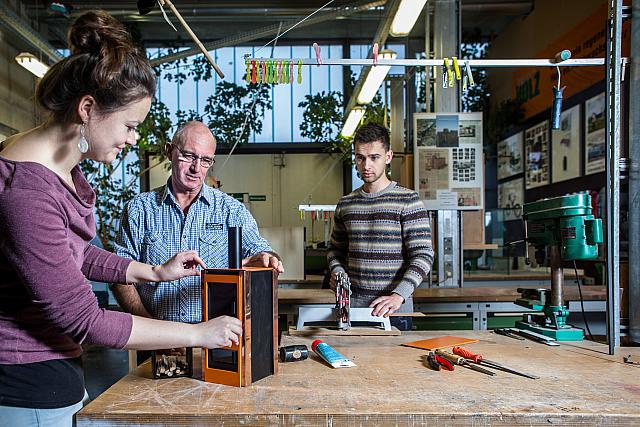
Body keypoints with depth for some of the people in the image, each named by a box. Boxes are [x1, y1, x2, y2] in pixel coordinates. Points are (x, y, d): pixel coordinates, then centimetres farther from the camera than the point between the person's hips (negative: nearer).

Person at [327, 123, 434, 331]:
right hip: (352, 305, 4)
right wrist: (337, 272, -2)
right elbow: (335, 249, 19)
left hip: (394, 309, -3)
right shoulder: (345, 204, 8)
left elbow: (423, 255, -11)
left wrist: (399, 295, -23)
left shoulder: (408, 201, -6)